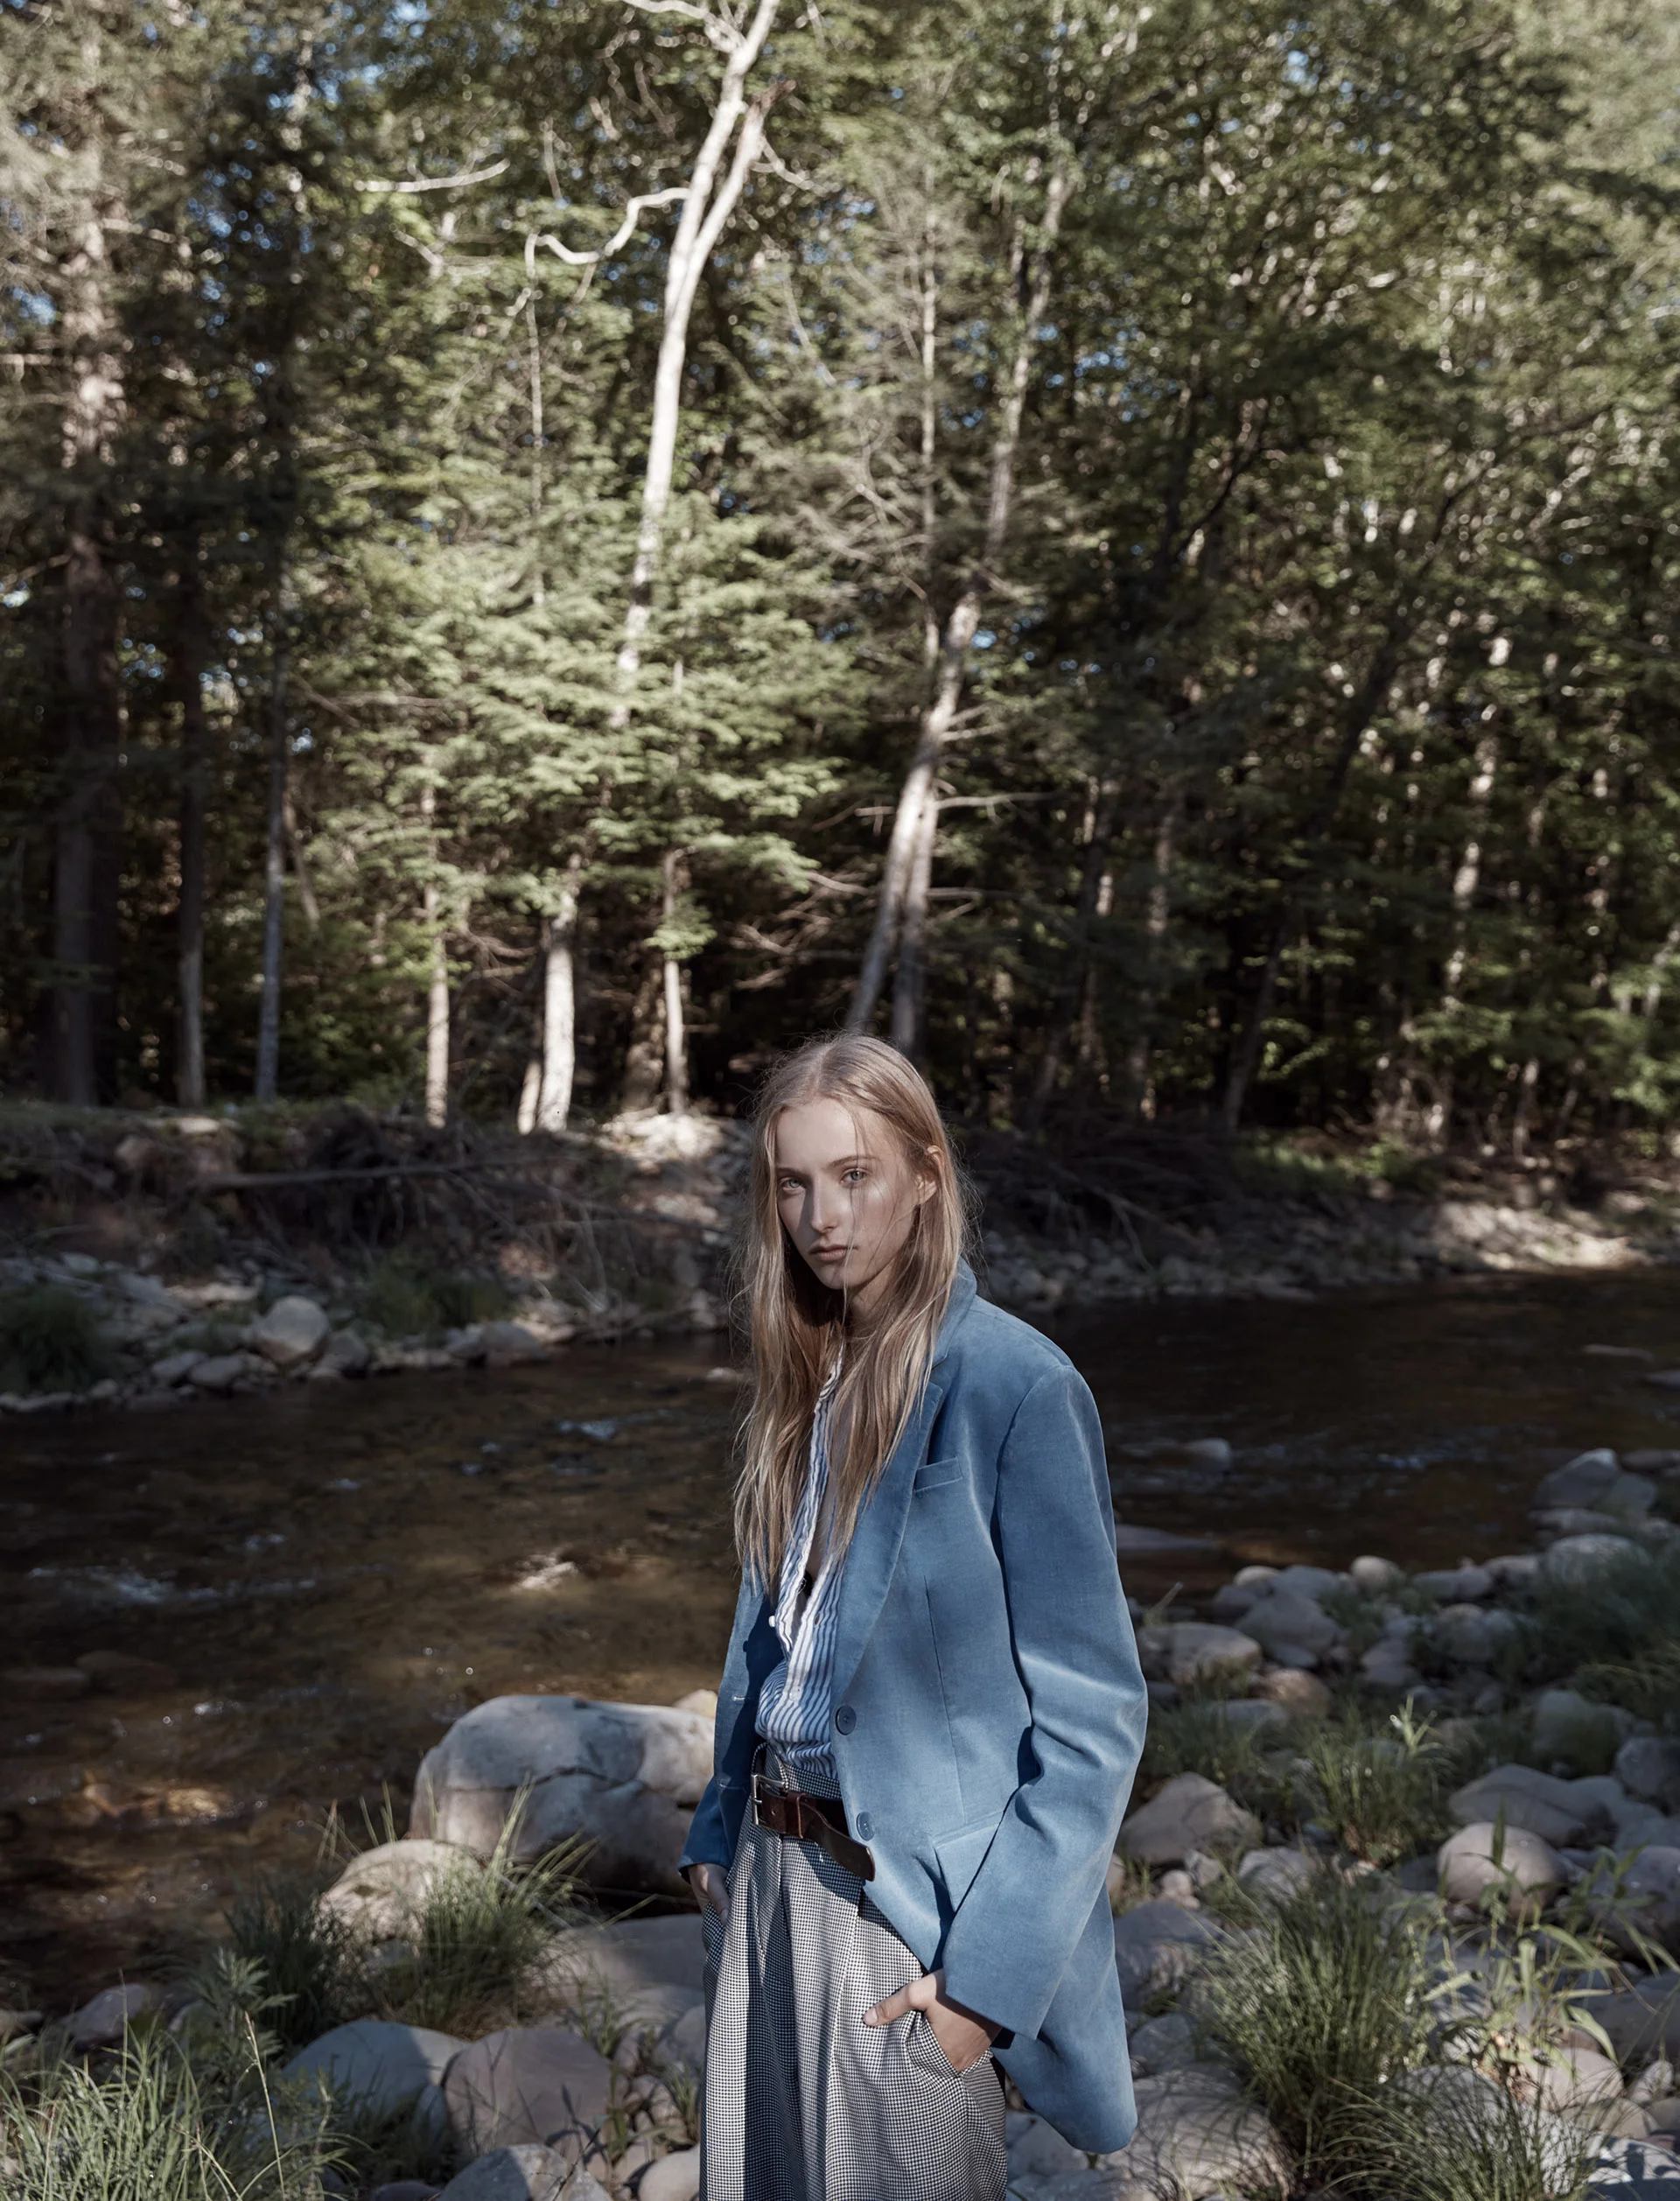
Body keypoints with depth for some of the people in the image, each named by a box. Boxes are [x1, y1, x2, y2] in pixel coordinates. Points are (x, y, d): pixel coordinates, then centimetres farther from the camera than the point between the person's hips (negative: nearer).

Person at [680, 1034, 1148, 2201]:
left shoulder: (1014, 1385, -18)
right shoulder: (810, 1375, 3)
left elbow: (1091, 1713, -17)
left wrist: (989, 1966, -17)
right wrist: (722, 1832, 11)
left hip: (910, 1900, -6)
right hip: (773, 1873, 6)